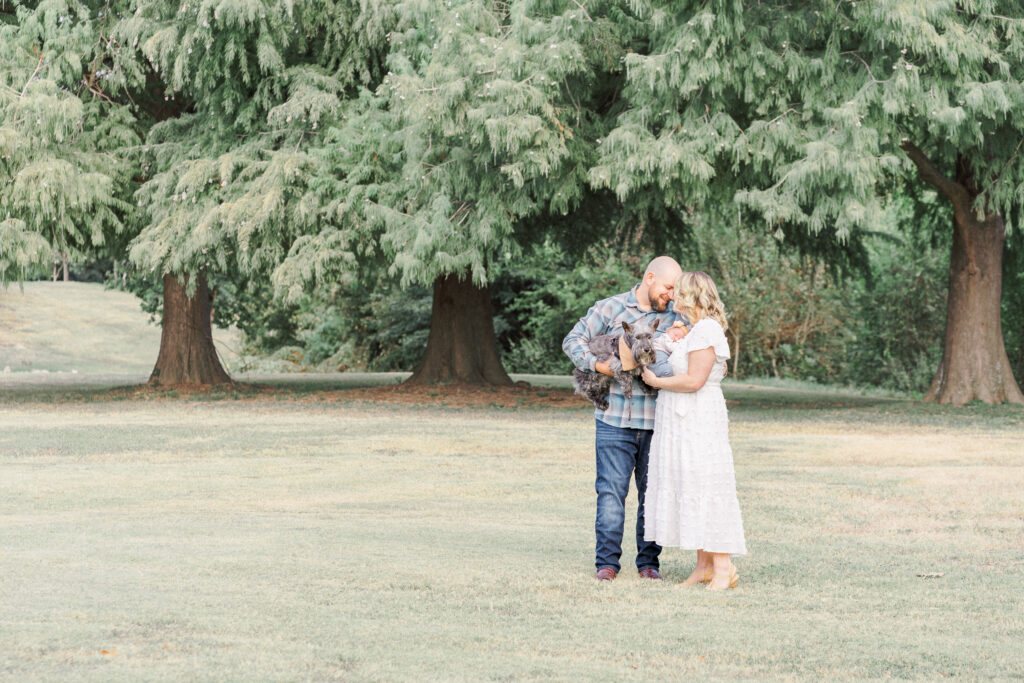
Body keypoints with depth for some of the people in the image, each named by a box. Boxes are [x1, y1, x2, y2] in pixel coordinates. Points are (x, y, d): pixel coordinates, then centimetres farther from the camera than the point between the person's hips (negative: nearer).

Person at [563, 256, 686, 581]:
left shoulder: (674, 317, 10)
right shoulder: (610, 309, 3)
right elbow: (573, 341, 3)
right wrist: (597, 364, -11)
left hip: (657, 421, 2)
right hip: (615, 420, -2)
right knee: (611, 491, -4)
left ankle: (648, 561, 15)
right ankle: (607, 561, 4)